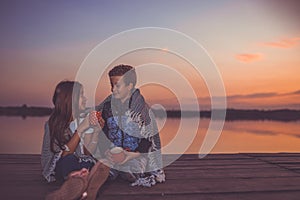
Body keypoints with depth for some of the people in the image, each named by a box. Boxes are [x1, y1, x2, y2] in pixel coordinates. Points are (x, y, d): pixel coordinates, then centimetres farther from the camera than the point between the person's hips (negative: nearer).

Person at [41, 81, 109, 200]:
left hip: (81, 163, 3)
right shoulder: (54, 123, -8)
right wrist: (80, 129, -24)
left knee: (103, 166, -30)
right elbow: (64, 154, -16)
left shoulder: (85, 118, 0)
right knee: (70, 160, -38)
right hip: (61, 166, -3)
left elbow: (88, 152, -4)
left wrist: (95, 129, -18)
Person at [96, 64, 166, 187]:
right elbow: (105, 131, 4)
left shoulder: (140, 107, -14)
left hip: (139, 154, -3)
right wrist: (106, 151, -12)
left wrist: (136, 154, -24)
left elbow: (149, 135, -13)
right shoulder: (108, 105, 0)